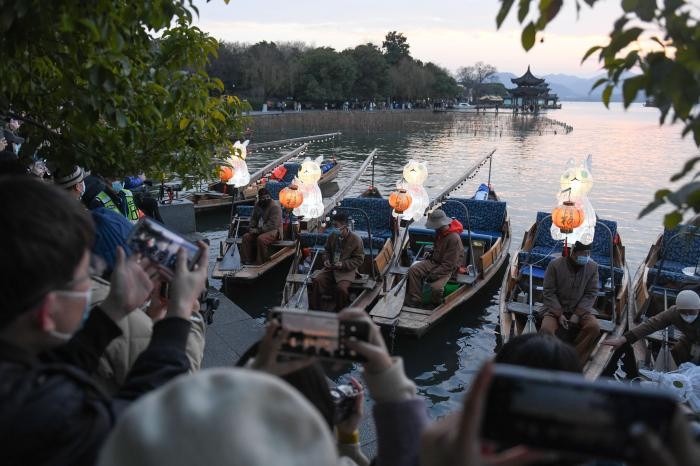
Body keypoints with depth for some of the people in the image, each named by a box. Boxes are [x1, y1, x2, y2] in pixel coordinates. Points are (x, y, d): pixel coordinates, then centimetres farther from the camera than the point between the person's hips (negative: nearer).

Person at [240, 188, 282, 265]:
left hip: (273, 230, -8)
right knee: (246, 237, -13)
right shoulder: (258, 205, 9)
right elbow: (253, 218, 23)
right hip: (259, 230, 8)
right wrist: (251, 227, 1)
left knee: (261, 239, -34)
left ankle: (261, 262, -20)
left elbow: (272, 225, -23)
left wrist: (258, 230, -23)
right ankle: (246, 260, -6)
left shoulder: (275, 207, -16)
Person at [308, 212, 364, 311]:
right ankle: (314, 311, -9)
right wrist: (326, 260, 0)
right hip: (331, 268, 5)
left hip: (347, 270, -4)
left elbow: (359, 259, -6)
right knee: (316, 282, -20)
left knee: (341, 288, -32)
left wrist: (343, 264, -17)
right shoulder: (332, 236, 4)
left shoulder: (356, 239, -10)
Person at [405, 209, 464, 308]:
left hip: (448, 269, -8)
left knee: (436, 287, -31)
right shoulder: (439, 232, -1)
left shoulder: (454, 238, -27)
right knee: (413, 270, -10)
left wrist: (433, 275, -26)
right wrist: (431, 254, 7)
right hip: (435, 261, 8)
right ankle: (415, 302, -8)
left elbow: (449, 264, -25)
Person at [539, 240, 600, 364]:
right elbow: (549, 292, -9)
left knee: (594, 327, -26)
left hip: (581, 308, 2)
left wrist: (578, 314, -15)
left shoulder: (593, 267, -5)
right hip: (555, 307, -2)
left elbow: (591, 293, -4)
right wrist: (559, 314, -18)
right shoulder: (555, 265, -13)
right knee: (546, 329, -31)